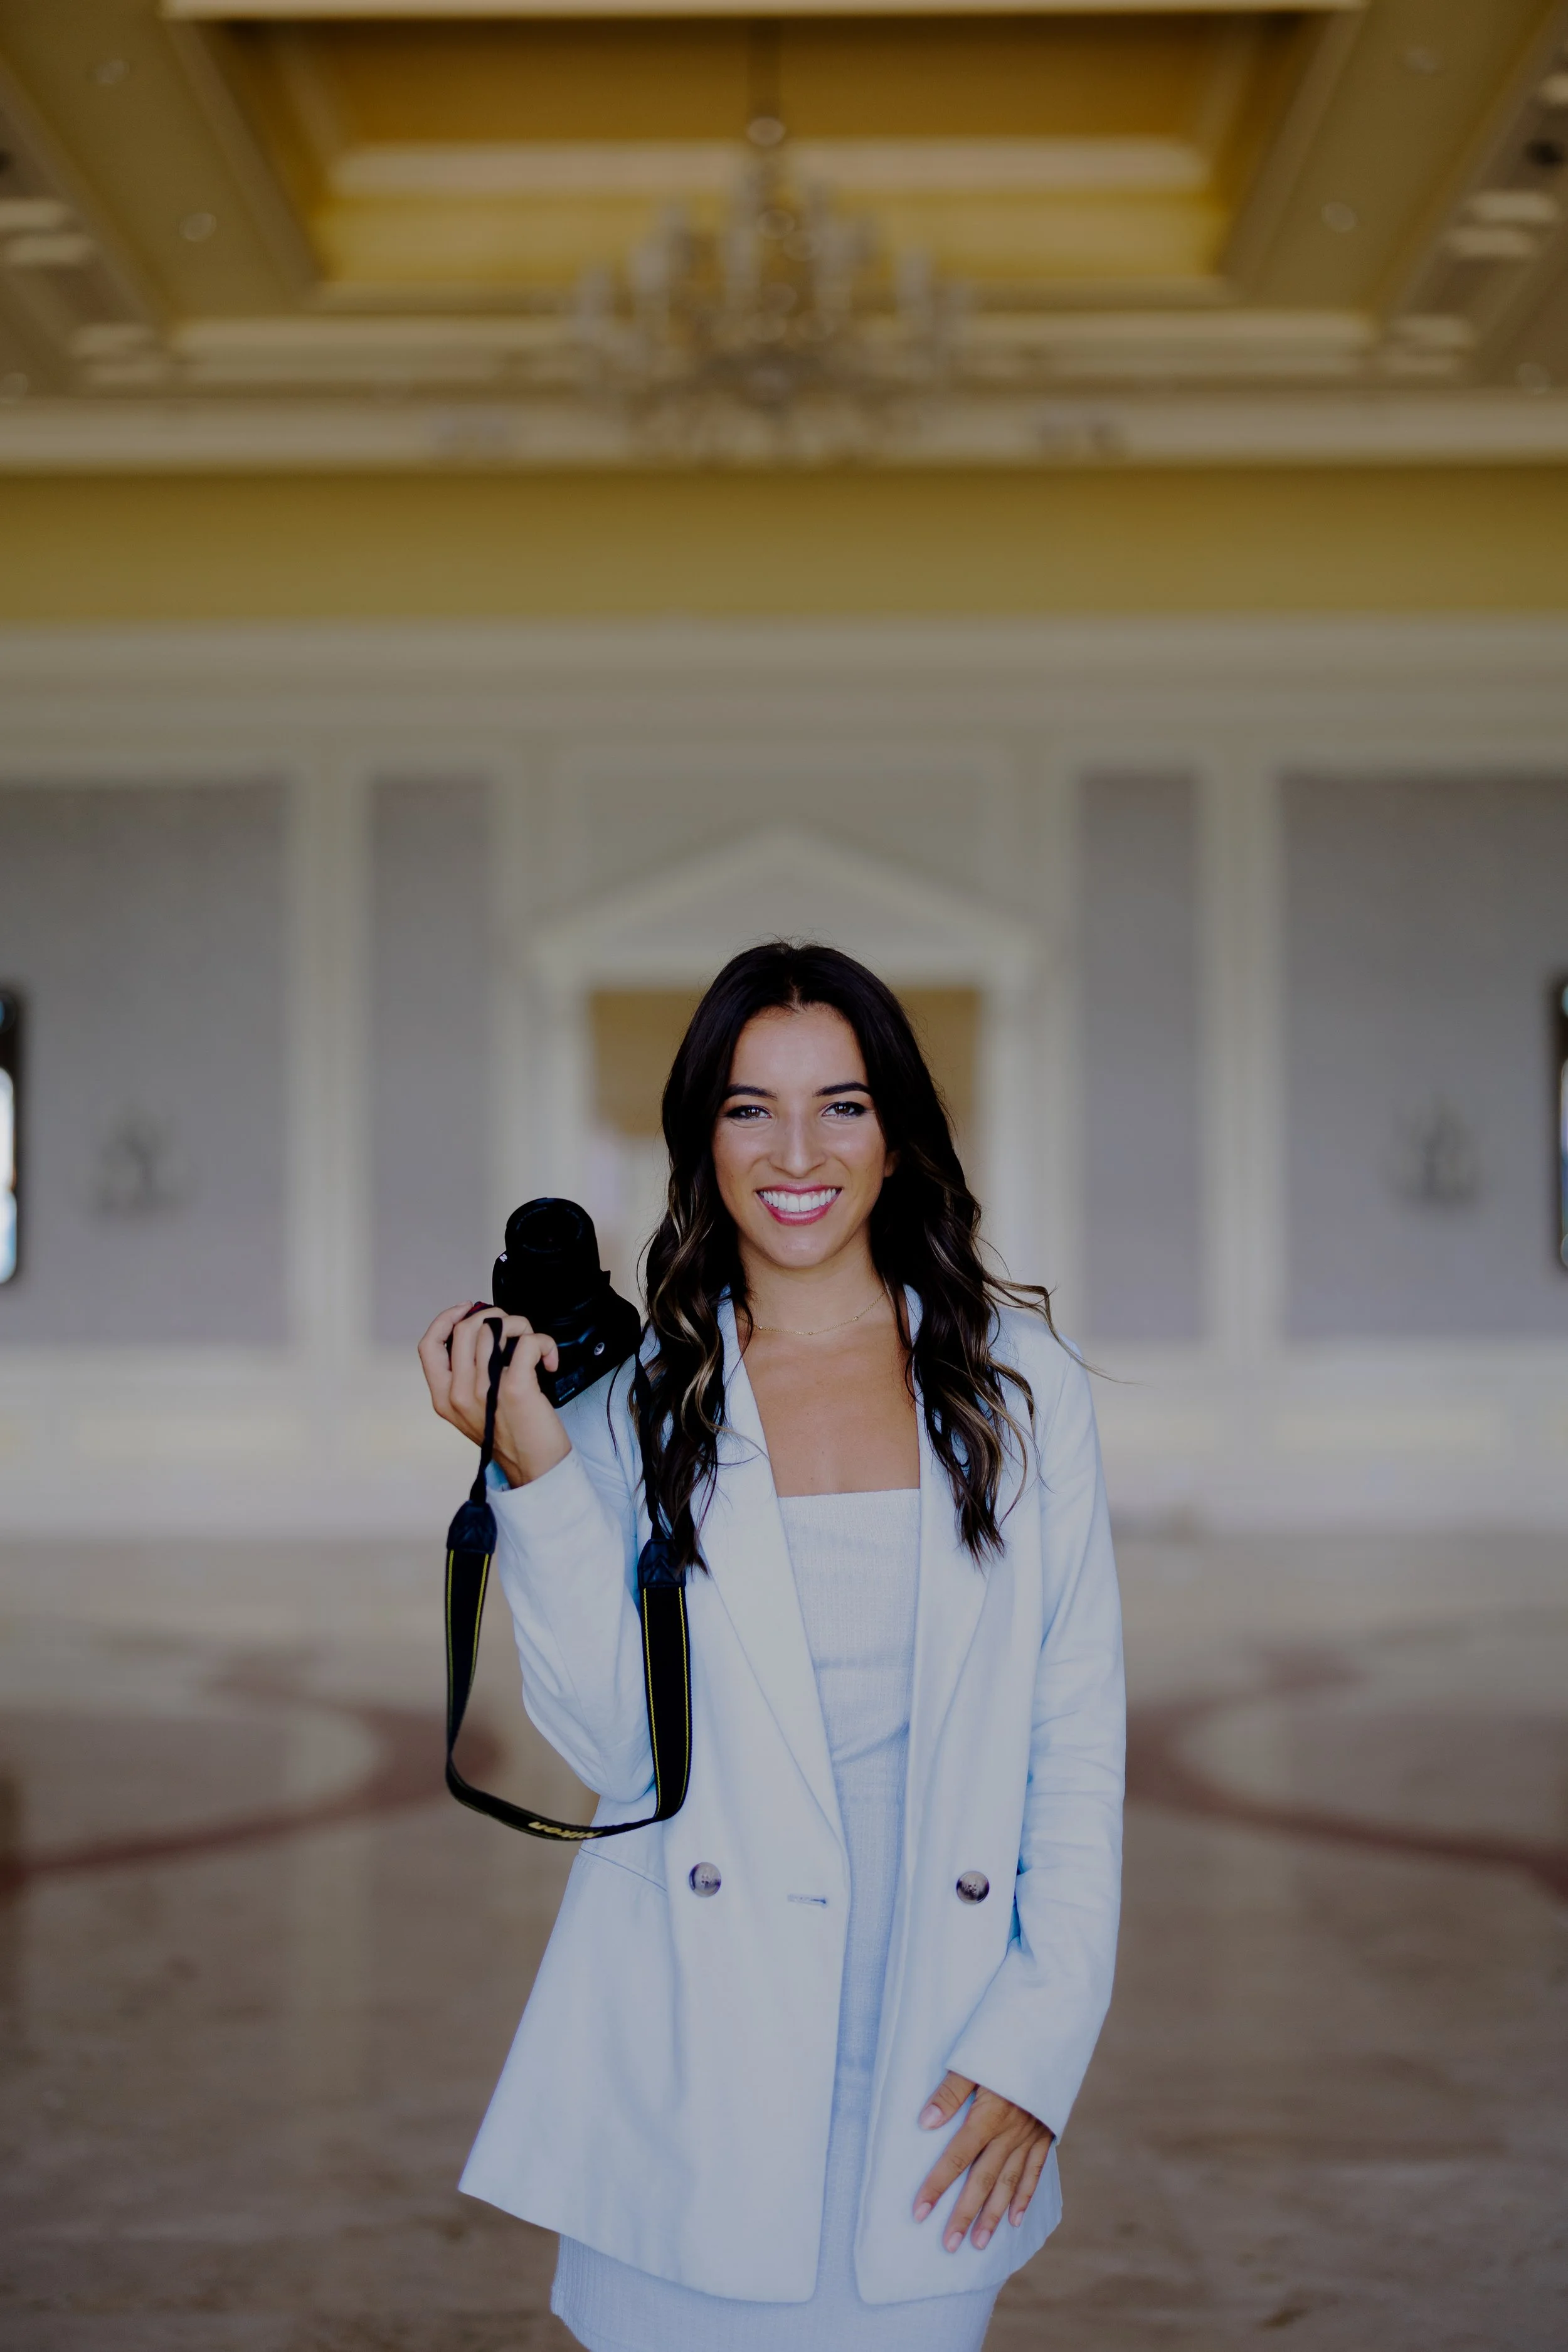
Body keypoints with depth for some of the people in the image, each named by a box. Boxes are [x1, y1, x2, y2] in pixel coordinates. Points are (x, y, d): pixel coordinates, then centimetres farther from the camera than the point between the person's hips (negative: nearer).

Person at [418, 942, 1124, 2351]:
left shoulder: (1020, 1383, 2)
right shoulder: (636, 1402, 3)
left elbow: (1079, 1739, 3)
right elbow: (616, 1745, -6)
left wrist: (1041, 2042, -4)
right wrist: (535, 1473, -15)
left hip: (936, 2060, 0)